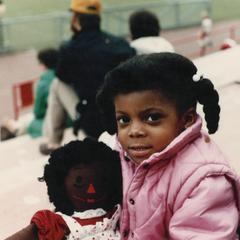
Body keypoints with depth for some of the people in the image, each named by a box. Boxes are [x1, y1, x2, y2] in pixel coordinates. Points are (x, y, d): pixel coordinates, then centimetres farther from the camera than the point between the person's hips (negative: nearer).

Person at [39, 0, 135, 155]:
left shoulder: (70, 49, -8)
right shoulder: (120, 43, 1)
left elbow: (63, 77, 11)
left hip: (94, 126, -4)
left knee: (58, 86, 17)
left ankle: (53, 143, 26)